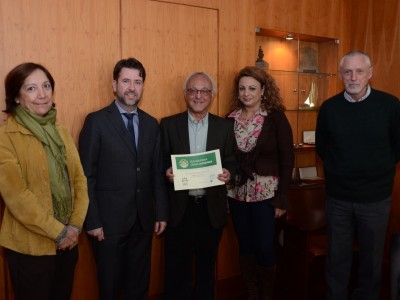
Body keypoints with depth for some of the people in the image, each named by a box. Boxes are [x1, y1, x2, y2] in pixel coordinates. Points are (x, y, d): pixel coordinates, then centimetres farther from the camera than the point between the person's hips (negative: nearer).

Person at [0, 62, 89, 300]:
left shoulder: (61, 132, 7)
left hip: (68, 241, 5)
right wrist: (58, 231, -15)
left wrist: (76, 225, -6)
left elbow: (79, 180, 5)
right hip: (30, 246, -5)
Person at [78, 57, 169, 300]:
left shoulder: (152, 124, 6)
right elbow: (87, 176, -8)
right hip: (109, 219, -3)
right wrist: (92, 221, -11)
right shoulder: (97, 121, -7)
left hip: (143, 219, 4)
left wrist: (161, 213, 6)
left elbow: (157, 173, 7)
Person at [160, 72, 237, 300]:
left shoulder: (225, 127, 3)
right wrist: (166, 172, -19)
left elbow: (231, 161, 5)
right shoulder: (168, 125, 0)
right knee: (177, 268, 11)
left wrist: (228, 172, -16)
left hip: (212, 208, 1)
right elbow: (160, 162, 2)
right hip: (179, 207, -1)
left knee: (207, 266, 18)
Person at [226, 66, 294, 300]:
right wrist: (223, 191, -1)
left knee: (264, 247, 2)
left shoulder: (276, 118, -5)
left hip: (265, 193, -3)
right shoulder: (231, 119, 3)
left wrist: (282, 199, -9)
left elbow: (287, 160, -6)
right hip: (237, 192, 3)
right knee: (245, 246, 13)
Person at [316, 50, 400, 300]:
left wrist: (379, 172, 4)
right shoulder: (329, 107, -3)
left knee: (371, 258, 15)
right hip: (338, 196, 1)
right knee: (337, 258, 13)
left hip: (376, 196, 0)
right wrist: (341, 170, 8)